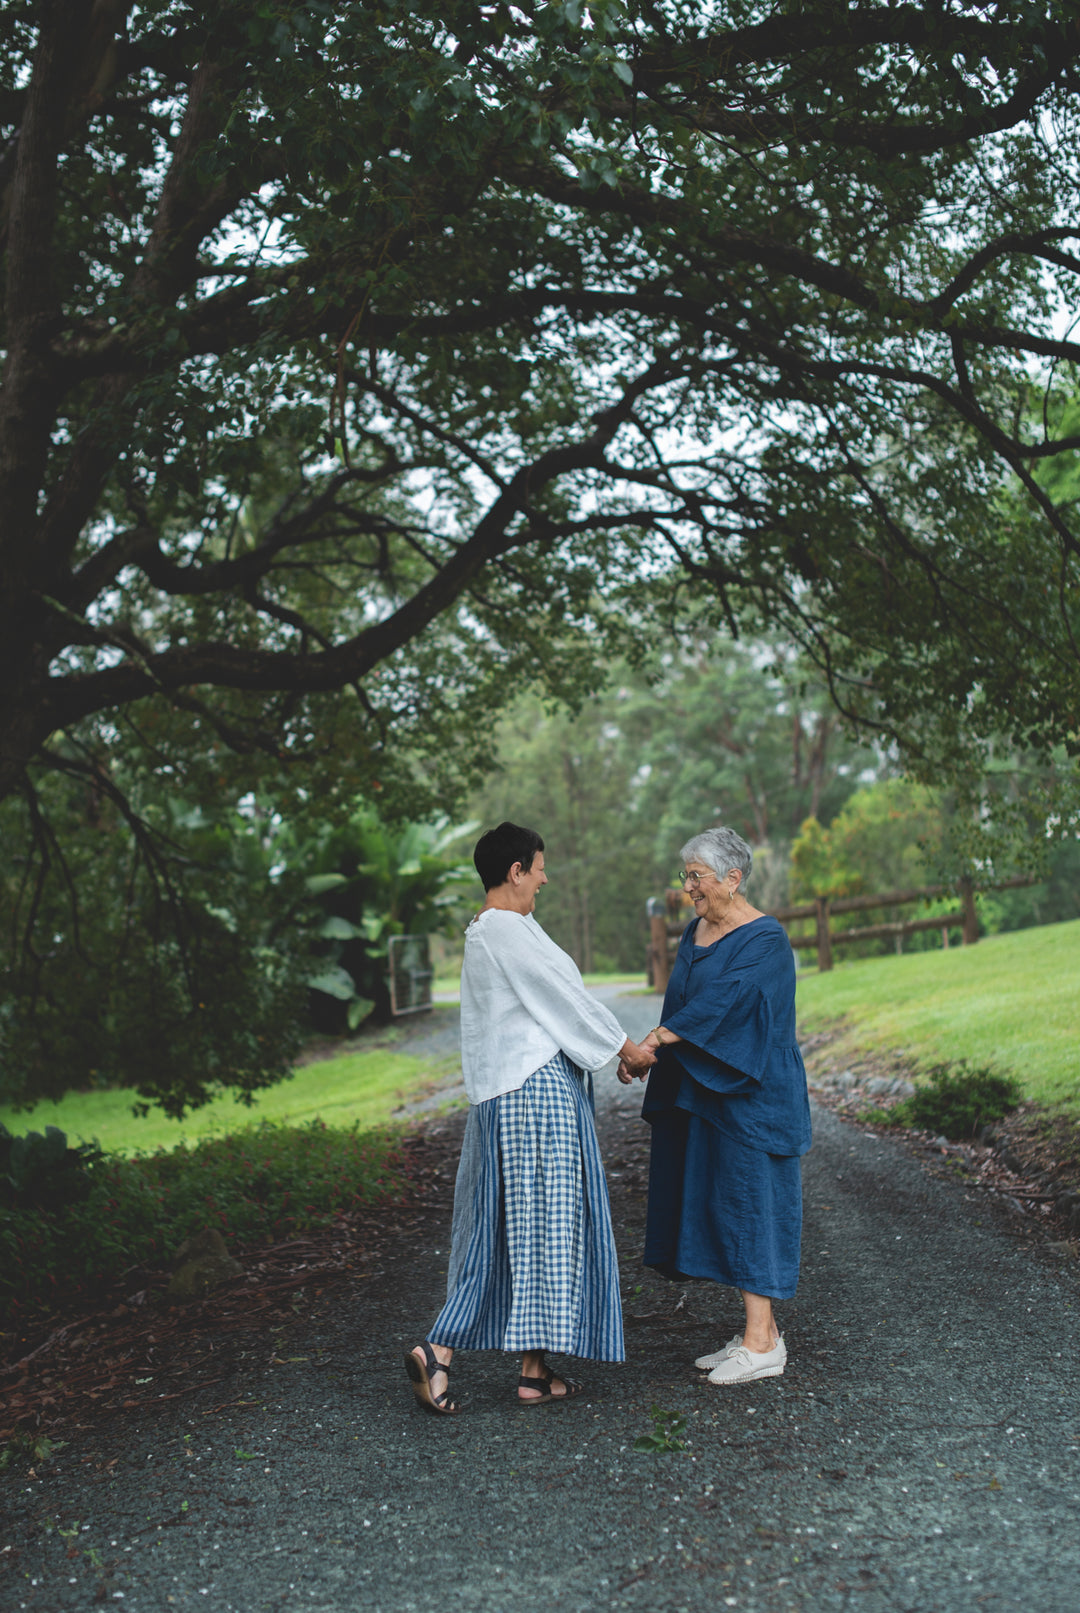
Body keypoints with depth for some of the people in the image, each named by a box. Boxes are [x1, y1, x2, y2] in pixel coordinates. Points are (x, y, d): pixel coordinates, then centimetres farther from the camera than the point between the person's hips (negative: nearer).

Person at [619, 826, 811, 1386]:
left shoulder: (765, 940, -14)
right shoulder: (696, 932, 11)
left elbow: (720, 1001, -24)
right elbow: (680, 1004, 15)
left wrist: (653, 1041, -27)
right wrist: (651, 1050, 5)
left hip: (750, 1096, -9)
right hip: (701, 1091, 9)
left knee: (747, 1201, -6)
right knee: (715, 1204, 9)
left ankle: (761, 1345, 1)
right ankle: (760, 1331, 18)